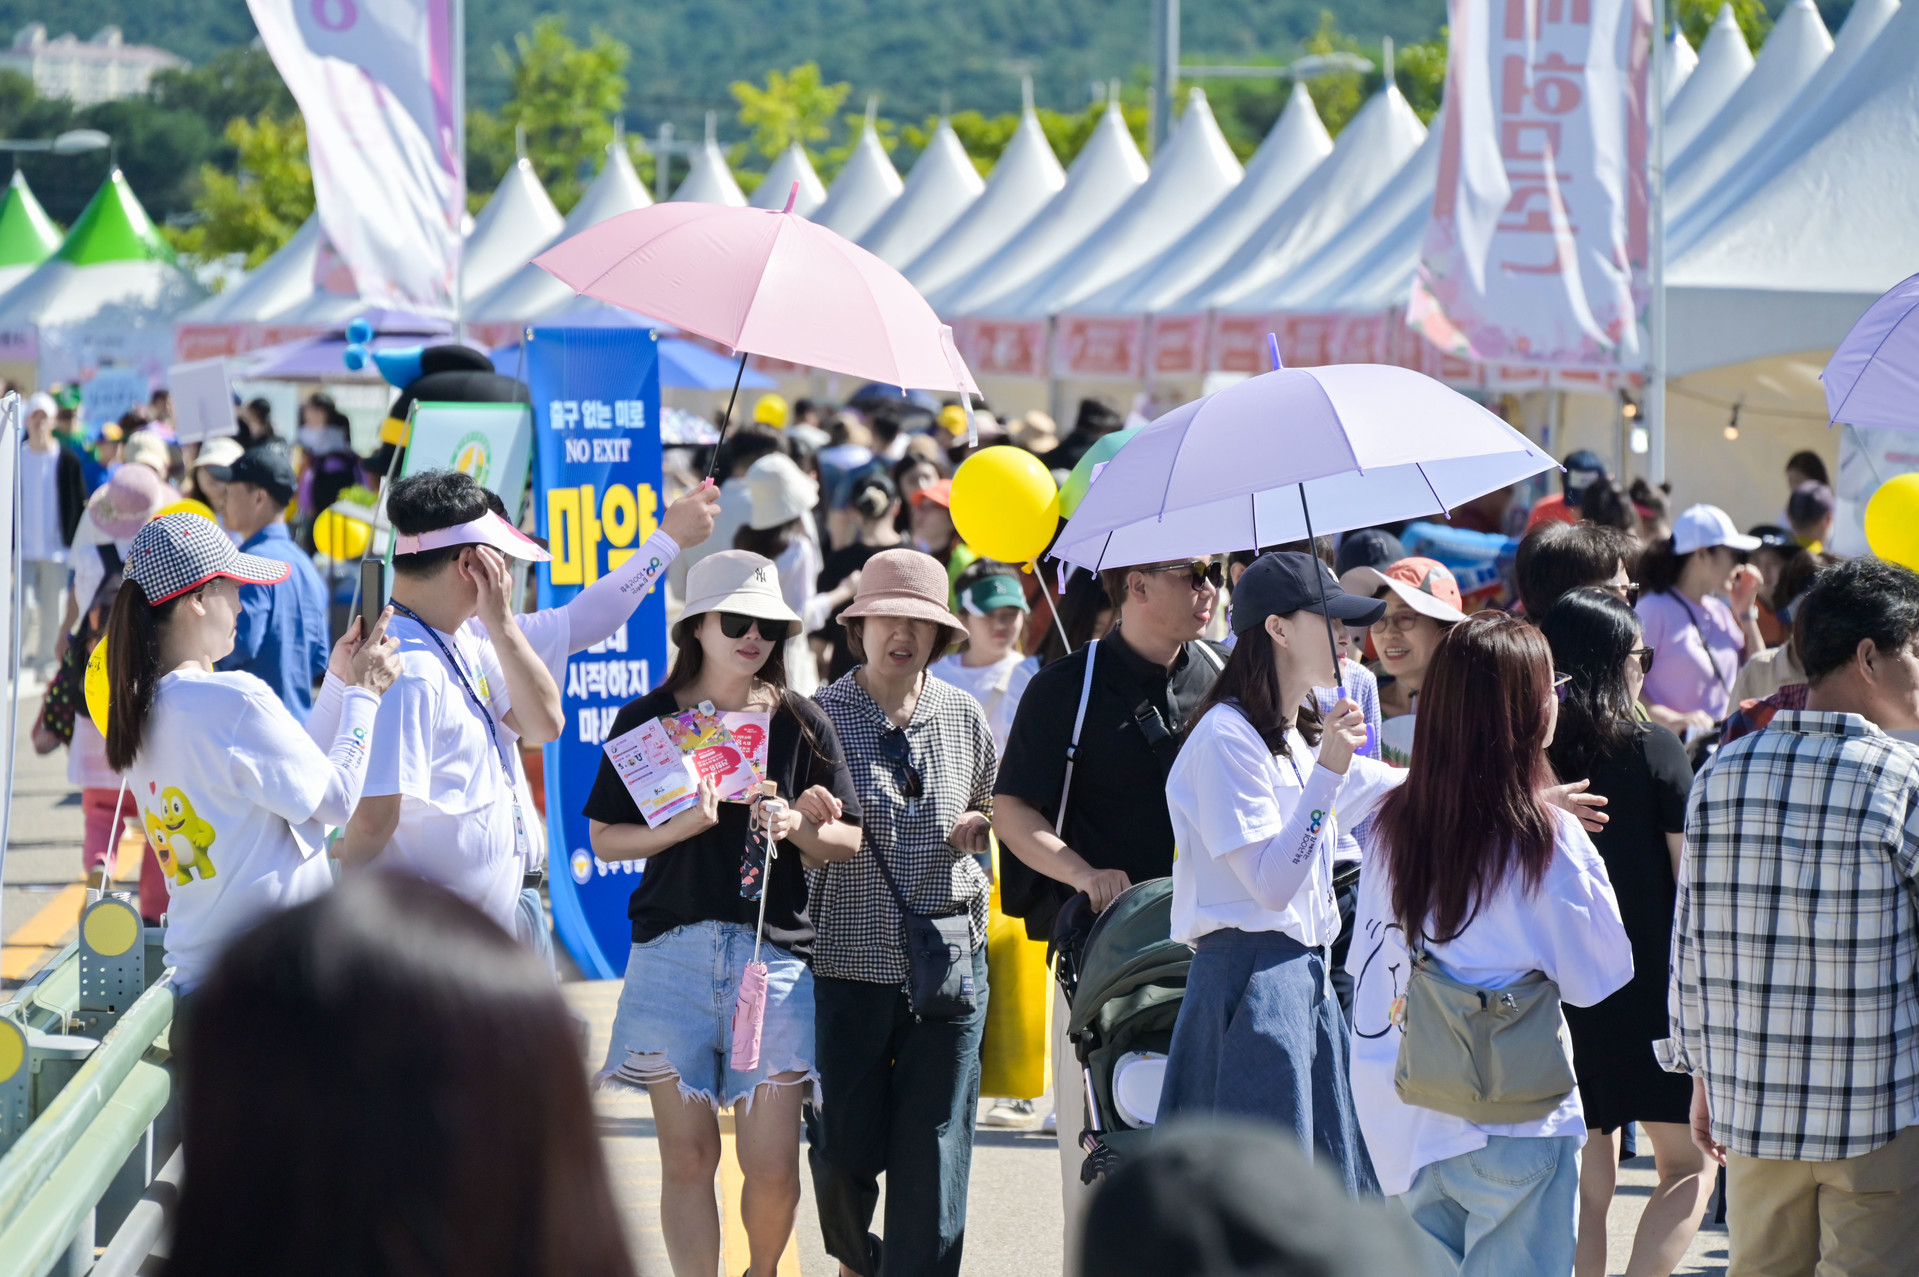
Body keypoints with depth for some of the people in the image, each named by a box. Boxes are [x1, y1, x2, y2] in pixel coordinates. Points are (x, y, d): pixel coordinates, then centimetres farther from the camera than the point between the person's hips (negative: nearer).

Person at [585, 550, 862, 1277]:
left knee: (772, 1162, -3)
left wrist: (798, 828, -11)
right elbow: (605, 838, 4)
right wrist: (685, 826, -13)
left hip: (774, 951, 0)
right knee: (688, 1156, 1)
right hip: (673, 950, 0)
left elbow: (848, 842, 10)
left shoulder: (800, 724, 7)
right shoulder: (647, 720, 5)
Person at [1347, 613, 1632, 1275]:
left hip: (1404, 1121, 5)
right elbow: (1597, 977, -6)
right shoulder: (1545, 840, -15)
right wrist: (1586, 866, 5)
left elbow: (1366, 965, 9)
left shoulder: (1391, 825, 0)